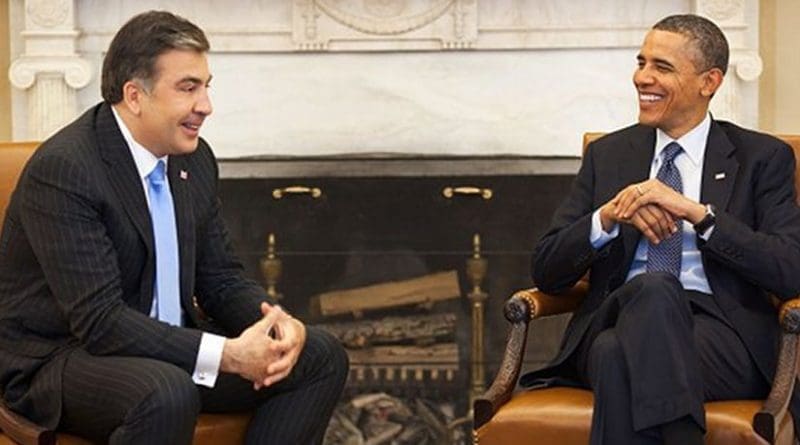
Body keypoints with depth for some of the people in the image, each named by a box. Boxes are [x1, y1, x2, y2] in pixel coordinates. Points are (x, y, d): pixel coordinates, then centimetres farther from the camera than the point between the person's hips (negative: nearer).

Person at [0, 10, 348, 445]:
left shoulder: (194, 158, 3)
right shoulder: (61, 169, -22)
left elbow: (220, 279, 9)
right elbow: (99, 320, -27)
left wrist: (279, 322, -13)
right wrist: (226, 355, -31)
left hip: (167, 347, 8)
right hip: (60, 357, -8)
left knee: (321, 357, -2)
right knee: (167, 393, -38)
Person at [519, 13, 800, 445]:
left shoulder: (763, 158, 11)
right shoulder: (607, 155, 19)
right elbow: (547, 272, 13)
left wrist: (696, 212, -11)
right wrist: (610, 215, -6)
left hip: (720, 332, -3)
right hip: (615, 321, 3)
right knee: (653, 287, -35)